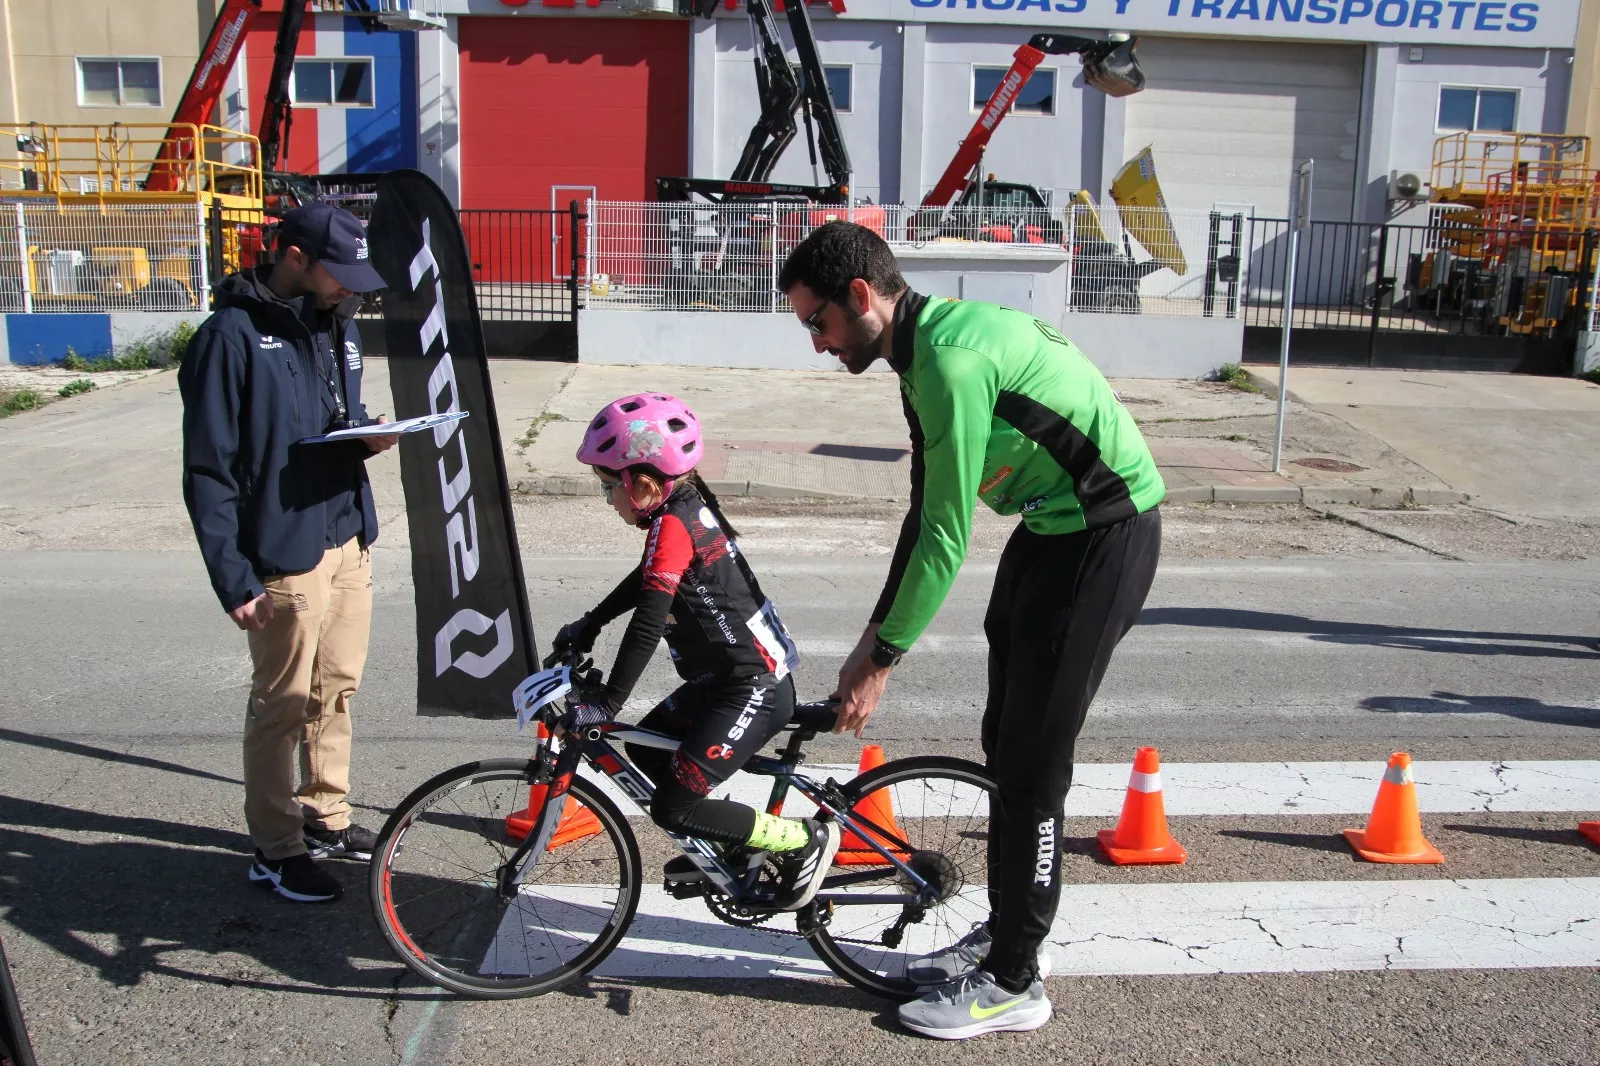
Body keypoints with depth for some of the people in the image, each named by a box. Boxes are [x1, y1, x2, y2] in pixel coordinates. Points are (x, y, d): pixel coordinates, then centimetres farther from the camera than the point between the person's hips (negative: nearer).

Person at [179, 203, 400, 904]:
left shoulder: (335, 323, 9)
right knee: (284, 705, 4)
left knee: (337, 690, 17)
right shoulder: (233, 335, -14)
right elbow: (208, 472, -15)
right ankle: (275, 851, 19)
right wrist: (233, 578, -18)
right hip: (285, 556, -7)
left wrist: (370, 437, -3)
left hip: (349, 542, 7)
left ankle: (325, 817, 34)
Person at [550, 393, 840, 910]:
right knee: (646, 748, 20)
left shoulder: (671, 525, -21)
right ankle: (731, 843, 30)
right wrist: (588, 625, 25)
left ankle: (804, 839, 2)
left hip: (753, 690, -10)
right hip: (733, 677, 10)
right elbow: (647, 580, 23)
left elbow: (647, 624, -26)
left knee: (672, 808, -9)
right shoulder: (689, 507, 7)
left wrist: (606, 703, -20)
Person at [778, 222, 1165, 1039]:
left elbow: (945, 538, -23)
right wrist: (877, 631, 12)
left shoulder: (951, 360, -25)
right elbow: (927, 510, 11)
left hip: (1105, 535, -10)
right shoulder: (934, 341, 7)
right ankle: (1005, 930, 32)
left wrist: (882, 661, -15)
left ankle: (1013, 982, 11)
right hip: (1052, 527, 10)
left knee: (1032, 763, -4)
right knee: (1004, 742, 16)